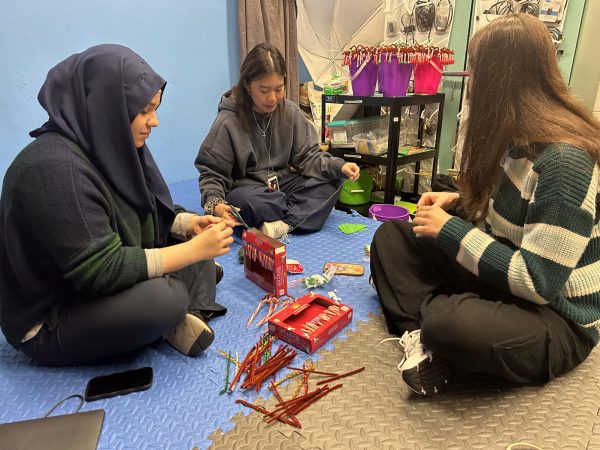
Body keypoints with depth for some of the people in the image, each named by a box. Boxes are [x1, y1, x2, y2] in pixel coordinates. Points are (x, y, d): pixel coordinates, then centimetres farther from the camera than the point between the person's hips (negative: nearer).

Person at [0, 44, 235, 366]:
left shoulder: (108, 149, -1)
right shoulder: (53, 168, -28)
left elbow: (143, 217, 9)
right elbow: (102, 270, -30)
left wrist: (188, 224, -10)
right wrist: (194, 250, -27)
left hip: (92, 285, 9)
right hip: (48, 322, -9)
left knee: (194, 237, 1)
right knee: (165, 297, -33)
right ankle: (179, 318, -3)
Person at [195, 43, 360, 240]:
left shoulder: (290, 112, -2)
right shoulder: (228, 122, -14)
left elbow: (307, 156, -1)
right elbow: (212, 173, -9)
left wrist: (338, 167, -20)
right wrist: (214, 204, -29)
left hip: (283, 184, 5)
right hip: (248, 188, -4)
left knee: (331, 182, -16)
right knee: (247, 202, -39)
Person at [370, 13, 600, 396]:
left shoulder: (565, 160, -27)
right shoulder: (519, 135, 0)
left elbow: (537, 282, -28)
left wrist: (450, 230, -21)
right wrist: (459, 201, -1)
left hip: (555, 318, -8)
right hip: (498, 275, 9)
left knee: (451, 324, -41)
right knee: (391, 237, -1)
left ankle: (426, 331, -6)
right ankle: (422, 334, -18)